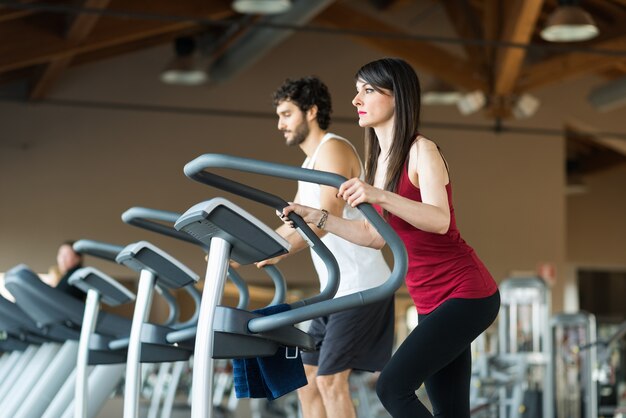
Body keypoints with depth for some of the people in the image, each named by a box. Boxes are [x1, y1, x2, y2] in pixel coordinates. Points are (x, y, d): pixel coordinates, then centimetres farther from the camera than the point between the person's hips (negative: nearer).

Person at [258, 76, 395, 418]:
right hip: (337, 290, 10)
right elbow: (294, 226, 21)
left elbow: (327, 218, -23)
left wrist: (279, 252, -30)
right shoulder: (310, 166, 21)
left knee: (330, 380, -14)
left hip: (360, 287, -10)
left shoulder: (333, 149, -10)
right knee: (307, 378, 9)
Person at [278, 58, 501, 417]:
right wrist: (315, 217, 10)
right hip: (432, 303, 9)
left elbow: (439, 220, -28)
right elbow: (375, 236, 16)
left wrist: (381, 196, -41)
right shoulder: (380, 160, 11)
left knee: (393, 387, -18)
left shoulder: (421, 151, -13)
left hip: (465, 293, -9)